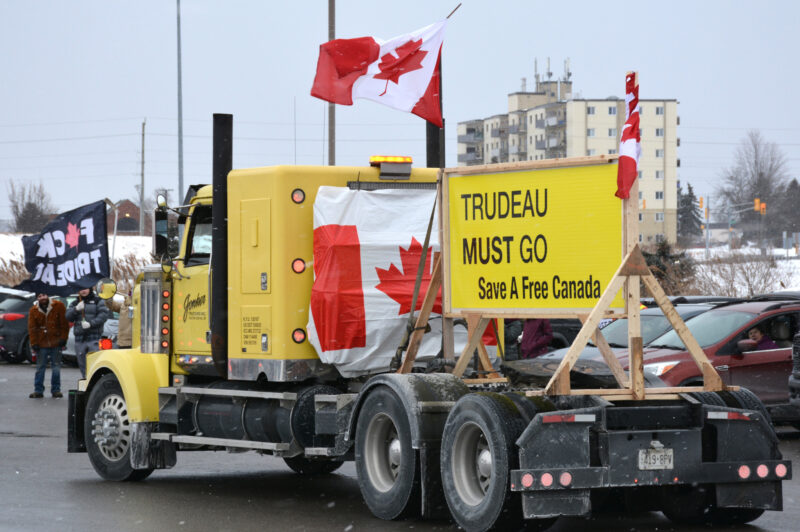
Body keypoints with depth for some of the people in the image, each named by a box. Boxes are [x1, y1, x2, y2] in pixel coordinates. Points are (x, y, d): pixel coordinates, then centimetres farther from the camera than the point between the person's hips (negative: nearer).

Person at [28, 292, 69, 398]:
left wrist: (63, 338, -6)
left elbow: (64, 323, -1)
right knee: (40, 367, 3)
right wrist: (34, 344, -4)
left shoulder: (58, 306, -3)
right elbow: (32, 328, 2)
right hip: (41, 343, 1)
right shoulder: (34, 310, 2)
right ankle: (38, 391, 8)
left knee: (56, 367, 4)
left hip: (56, 343, -1)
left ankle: (56, 390, 11)